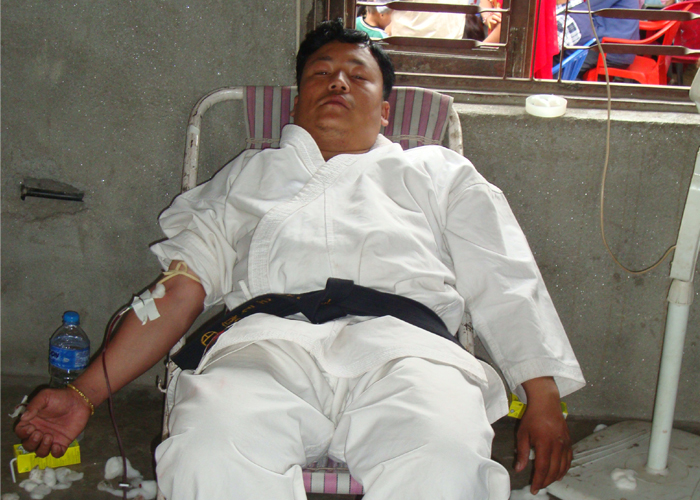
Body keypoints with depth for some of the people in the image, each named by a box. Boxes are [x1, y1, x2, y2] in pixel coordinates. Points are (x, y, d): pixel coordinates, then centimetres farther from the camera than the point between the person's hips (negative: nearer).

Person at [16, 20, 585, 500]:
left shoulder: (438, 169, 31)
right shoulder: (249, 173, 33)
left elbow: (507, 284, 21)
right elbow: (182, 287, 23)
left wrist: (543, 398, 5)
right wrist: (85, 393, 11)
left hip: (404, 340, 0)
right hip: (269, 334, 1)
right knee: (211, 454, -35)